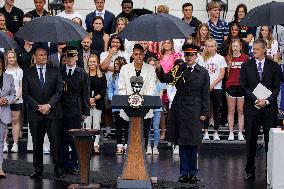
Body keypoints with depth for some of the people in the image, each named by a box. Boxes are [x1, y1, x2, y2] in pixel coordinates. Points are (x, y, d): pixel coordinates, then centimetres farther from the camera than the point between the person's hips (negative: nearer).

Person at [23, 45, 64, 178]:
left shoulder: (54, 71, 7)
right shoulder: (28, 73, 7)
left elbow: (59, 90, 2)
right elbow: (26, 94, 3)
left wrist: (49, 105, -9)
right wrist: (38, 107, -8)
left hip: (53, 112, 0)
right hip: (35, 114, 1)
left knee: (56, 142, -4)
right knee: (37, 143, 5)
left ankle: (58, 169, 2)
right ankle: (38, 170, 12)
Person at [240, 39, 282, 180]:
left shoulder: (274, 66, 5)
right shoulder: (246, 66, 7)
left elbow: (276, 87, 2)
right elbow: (244, 86, 1)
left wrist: (267, 101, -13)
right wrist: (256, 100, -11)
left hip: (269, 107, 0)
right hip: (252, 108, 0)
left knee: (270, 140, 0)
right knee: (251, 141, 3)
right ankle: (250, 171, 10)